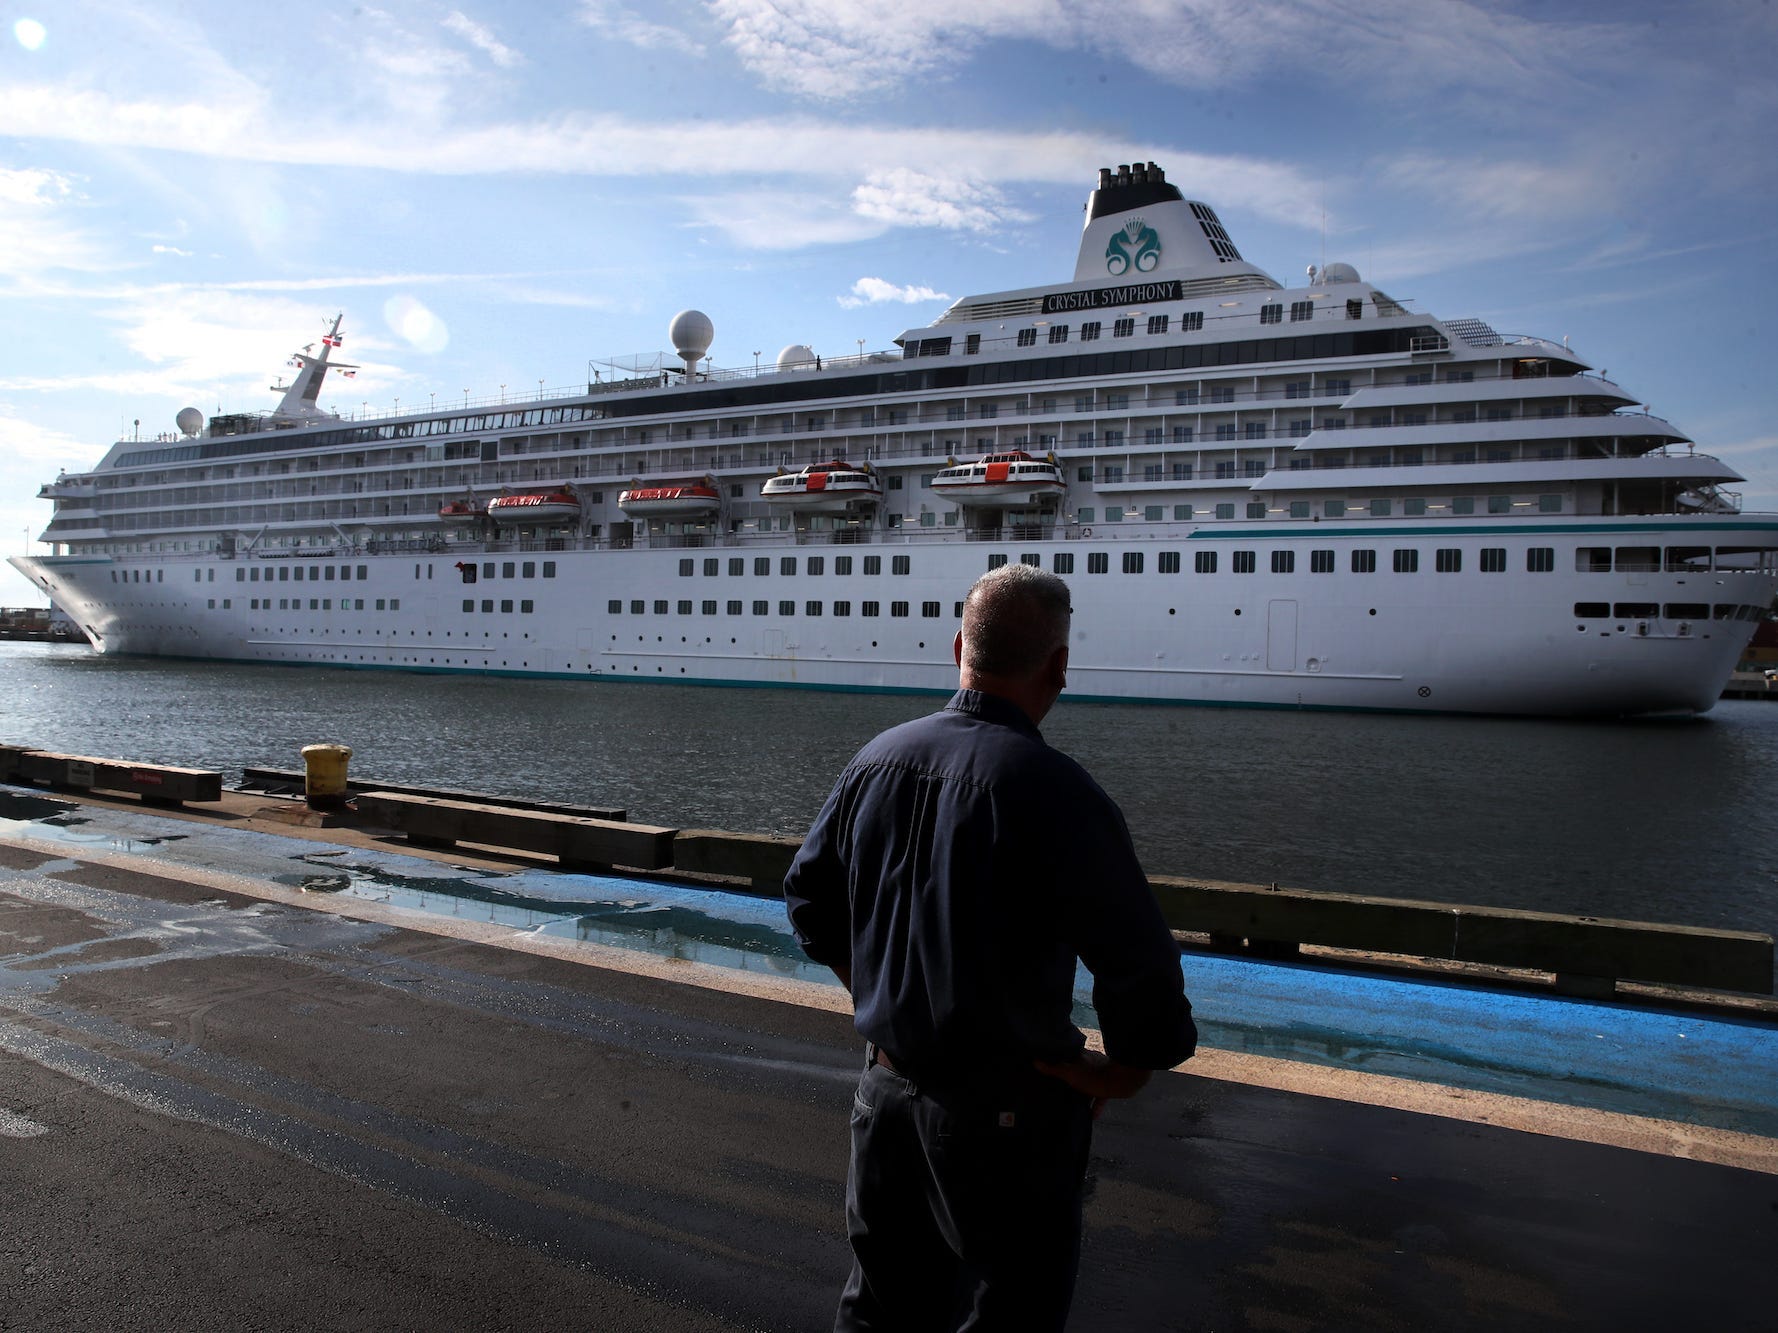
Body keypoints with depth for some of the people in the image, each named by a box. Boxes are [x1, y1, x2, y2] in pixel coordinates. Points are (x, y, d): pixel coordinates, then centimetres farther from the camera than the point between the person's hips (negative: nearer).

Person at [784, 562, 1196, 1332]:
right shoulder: (1053, 790, -23)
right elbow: (1139, 965, -23)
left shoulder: (878, 759, -3)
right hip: (1006, 1110, -6)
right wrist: (1123, 1071, -6)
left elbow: (808, 894, 9)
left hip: (887, 1085, 6)